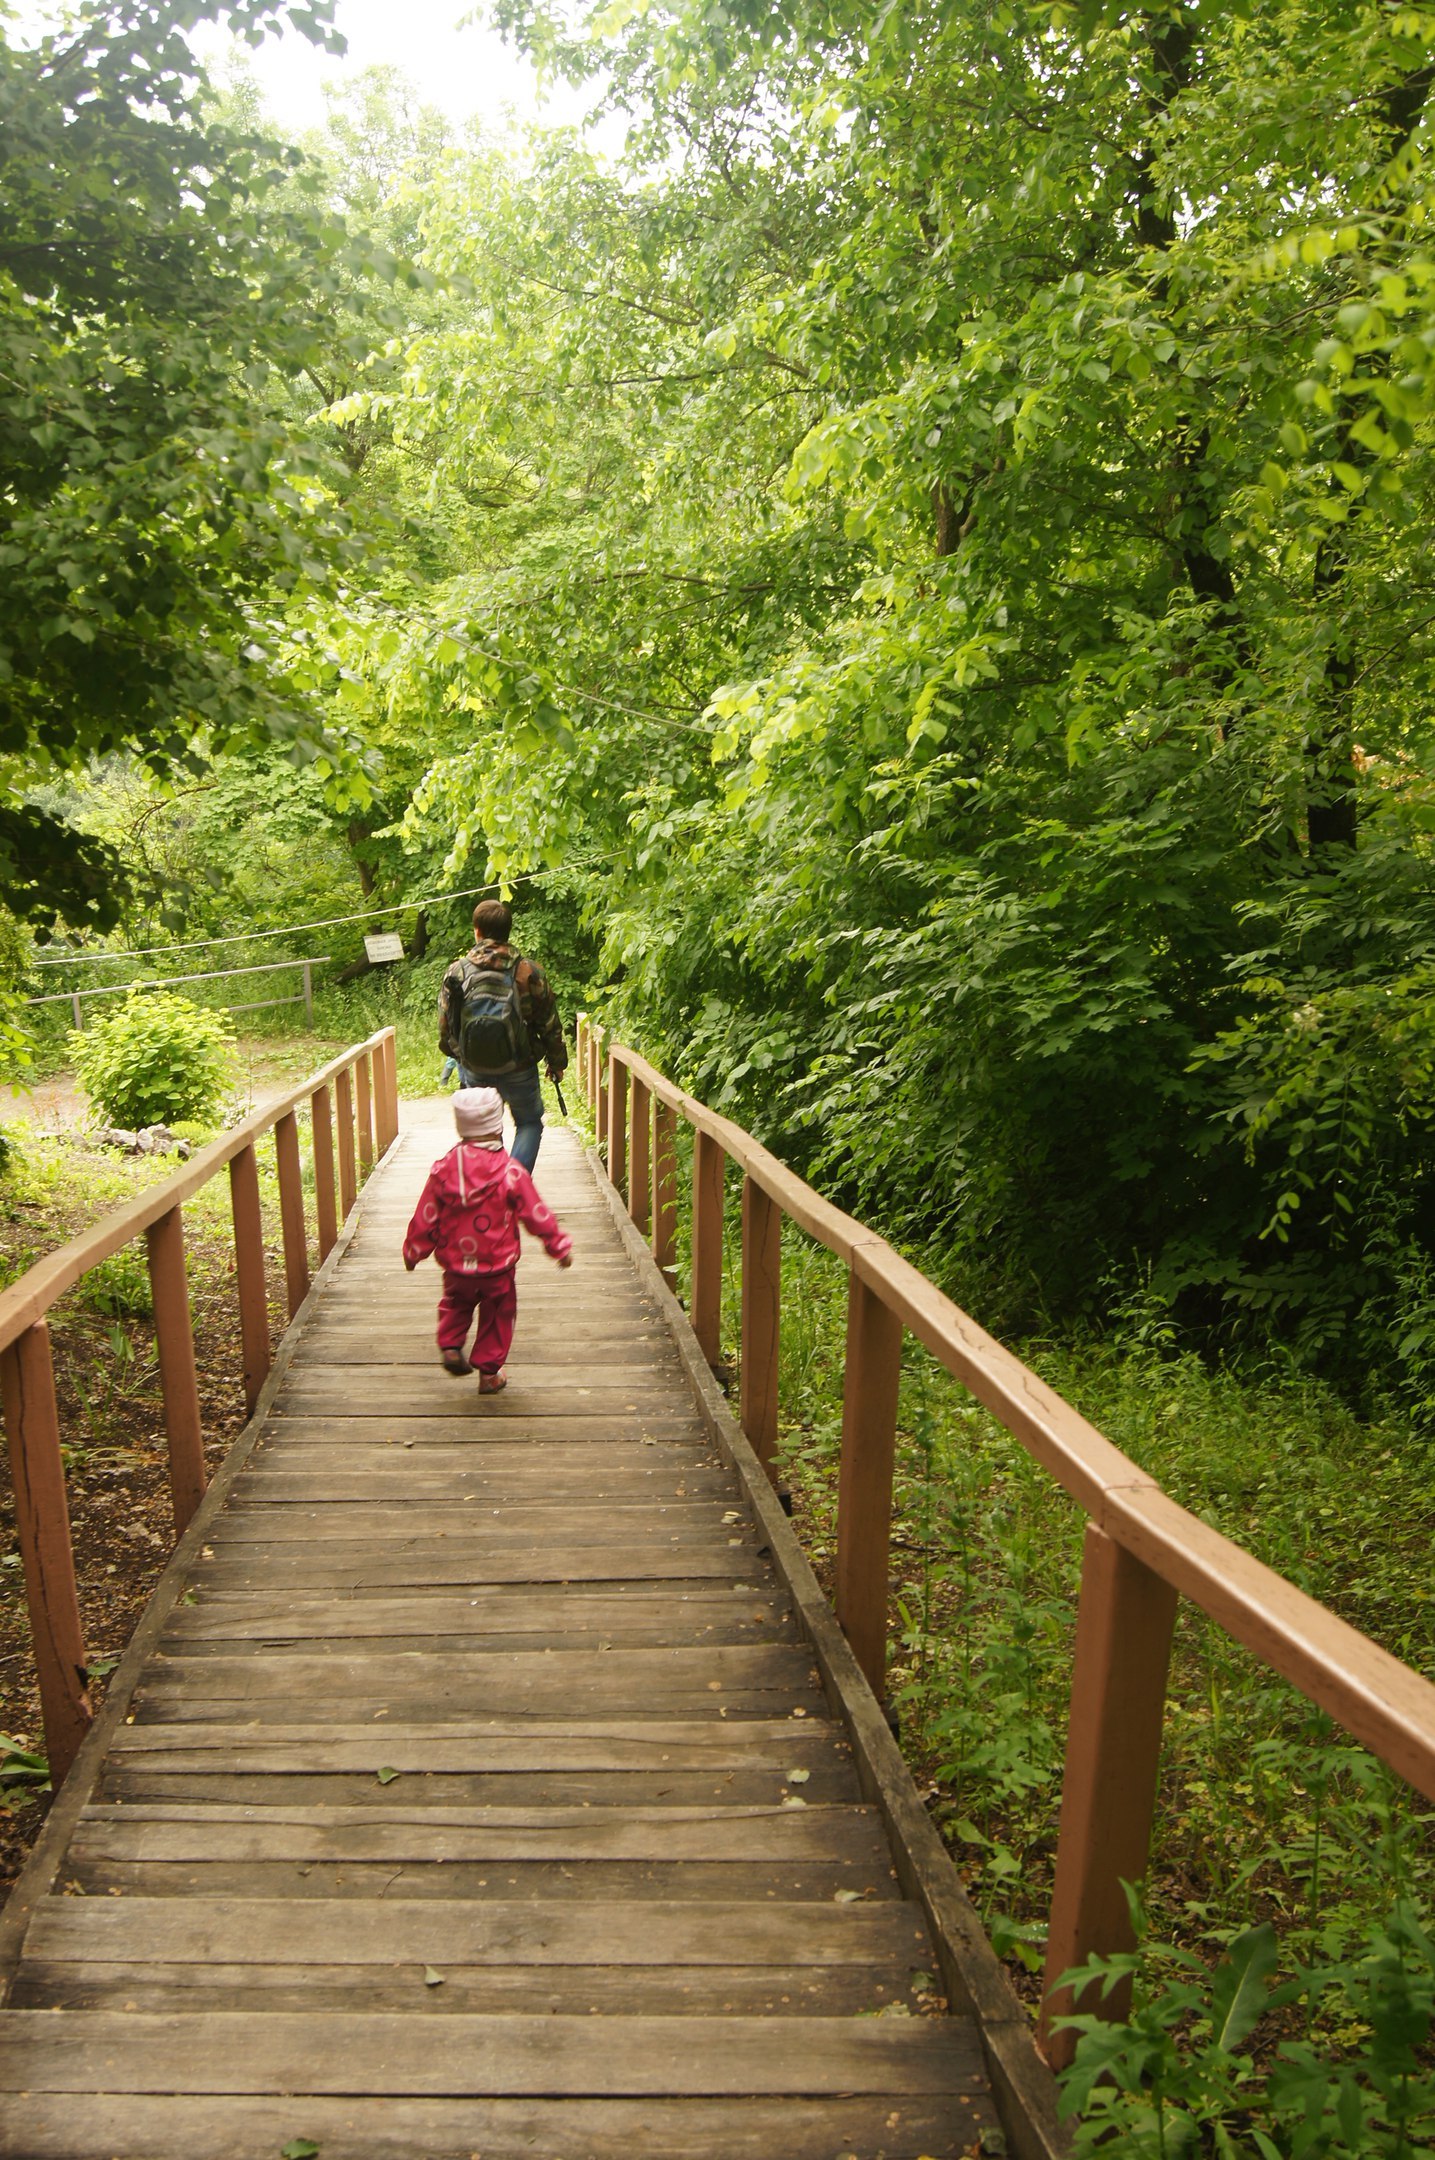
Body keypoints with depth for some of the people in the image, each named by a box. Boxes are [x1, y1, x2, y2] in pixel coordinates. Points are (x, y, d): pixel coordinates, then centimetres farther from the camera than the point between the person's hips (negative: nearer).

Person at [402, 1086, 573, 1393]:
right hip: (498, 1267, -2)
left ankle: (450, 1346, 13)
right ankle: (489, 1373, 20)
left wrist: (414, 1252, 15)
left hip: (455, 1266, 2)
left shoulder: (443, 1168, -8)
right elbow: (537, 1214, -8)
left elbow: (426, 1218, 0)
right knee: (497, 1316, 16)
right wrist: (560, 1246, 3)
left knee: (455, 1303, 29)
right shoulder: (510, 1171, -14)